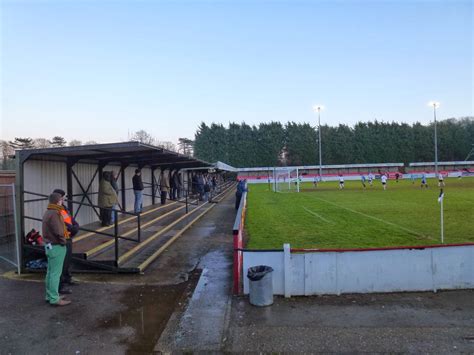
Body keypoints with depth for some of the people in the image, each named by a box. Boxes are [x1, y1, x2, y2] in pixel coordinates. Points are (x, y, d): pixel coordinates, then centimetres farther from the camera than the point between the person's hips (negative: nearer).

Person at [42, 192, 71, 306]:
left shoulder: (48, 212, 11)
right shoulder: (54, 213, -21)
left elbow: (52, 229, 9)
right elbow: (58, 232, -24)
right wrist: (63, 241, -9)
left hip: (50, 245, 10)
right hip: (56, 246, -10)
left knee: (50, 272, 17)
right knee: (55, 273, -3)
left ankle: (50, 296, 27)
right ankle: (54, 299, 5)